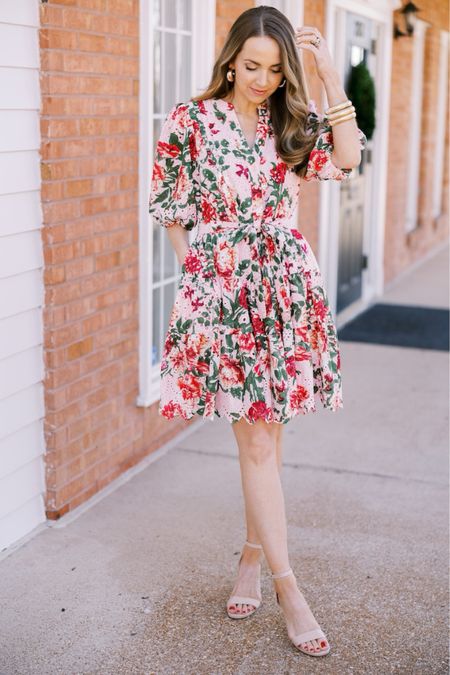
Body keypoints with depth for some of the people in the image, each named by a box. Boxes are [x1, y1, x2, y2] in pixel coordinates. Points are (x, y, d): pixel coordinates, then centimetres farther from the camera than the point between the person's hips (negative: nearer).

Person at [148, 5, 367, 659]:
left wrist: (329, 73, -9)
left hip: (286, 291, 4)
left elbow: (347, 158, -8)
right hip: (220, 295, -3)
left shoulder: (293, 121, 8)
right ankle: (287, 584, 3)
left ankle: (253, 554, 27)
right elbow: (172, 212, 2)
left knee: (266, 432, 9)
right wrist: (207, 269, -2)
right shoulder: (189, 121, -3)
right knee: (256, 438, -4)